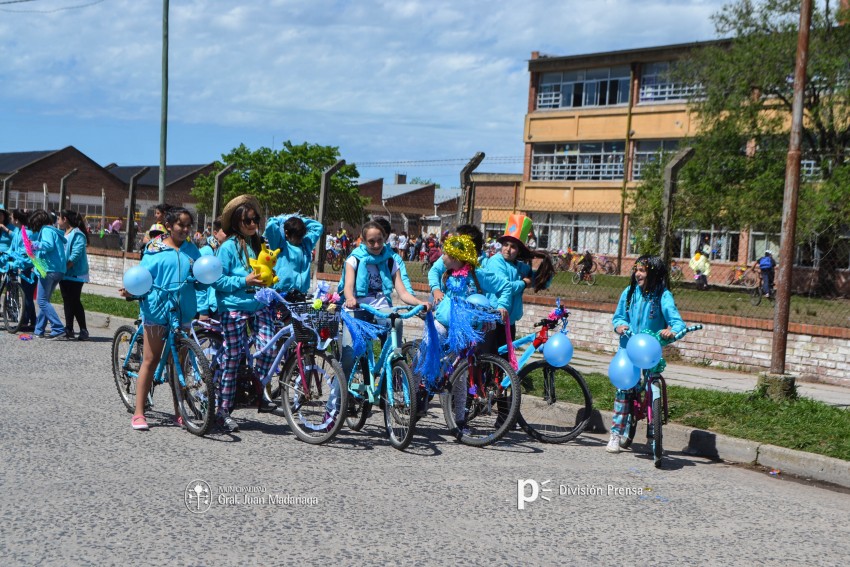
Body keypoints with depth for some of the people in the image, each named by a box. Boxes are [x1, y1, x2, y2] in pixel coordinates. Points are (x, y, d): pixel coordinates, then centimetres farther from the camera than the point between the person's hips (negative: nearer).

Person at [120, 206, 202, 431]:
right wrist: (130, 291, -18)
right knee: (150, 361, -1)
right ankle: (139, 413, 4)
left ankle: (178, 412, 17)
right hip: (157, 310, -3)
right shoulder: (154, 249, 1)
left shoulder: (191, 249, 11)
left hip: (183, 312, 3)